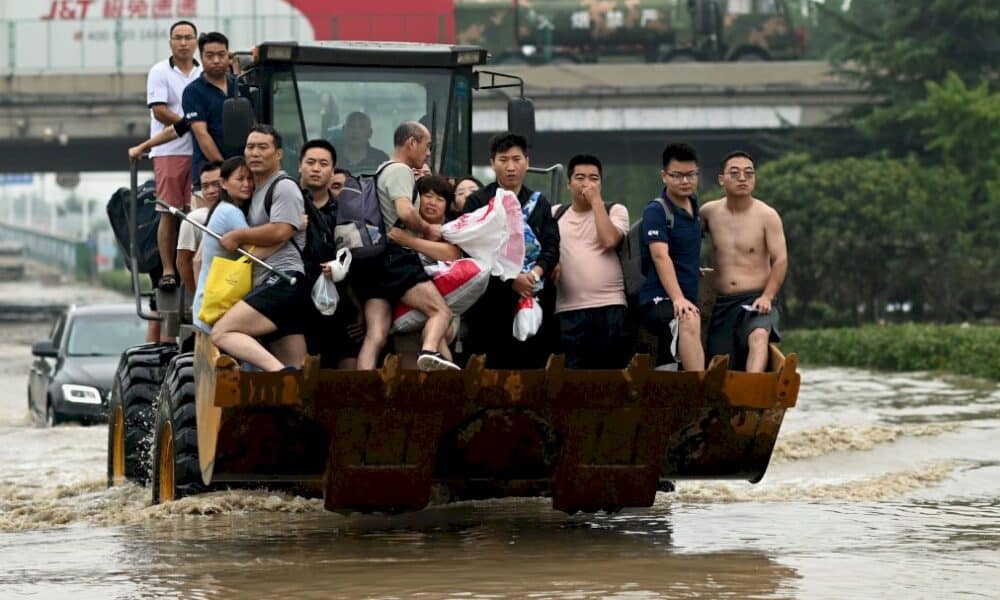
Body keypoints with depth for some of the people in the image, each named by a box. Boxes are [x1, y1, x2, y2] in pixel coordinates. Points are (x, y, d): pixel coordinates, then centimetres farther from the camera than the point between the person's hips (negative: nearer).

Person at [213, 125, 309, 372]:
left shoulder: (284, 188, -1)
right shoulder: (256, 192, 28)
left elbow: (279, 232, -15)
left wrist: (238, 236, -4)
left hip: (284, 280, -10)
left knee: (222, 333, -24)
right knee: (299, 369, 2)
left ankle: (281, 371, -39)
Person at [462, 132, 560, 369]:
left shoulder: (538, 203, 17)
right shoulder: (478, 202, 6)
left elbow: (551, 247, 7)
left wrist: (534, 274, -13)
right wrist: (511, 280, -15)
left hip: (532, 296, 3)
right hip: (492, 299, -3)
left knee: (532, 365, -2)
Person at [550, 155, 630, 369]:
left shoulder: (615, 211, 7)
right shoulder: (555, 214, 15)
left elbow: (609, 240, -11)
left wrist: (596, 200, -5)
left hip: (609, 306, -2)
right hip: (568, 310, 2)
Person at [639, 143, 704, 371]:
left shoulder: (694, 206, 15)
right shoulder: (656, 211, -9)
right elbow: (660, 256, -22)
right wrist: (678, 298, -32)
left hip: (687, 299, 9)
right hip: (658, 296, -9)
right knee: (689, 322, -39)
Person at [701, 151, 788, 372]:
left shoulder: (767, 216, -1)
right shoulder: (709, 213, 9)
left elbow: (780, 260, -5)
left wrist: (767, 296, -17)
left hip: (756, 300, -5)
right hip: (722, 303, 5)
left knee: (758, 336, -35)